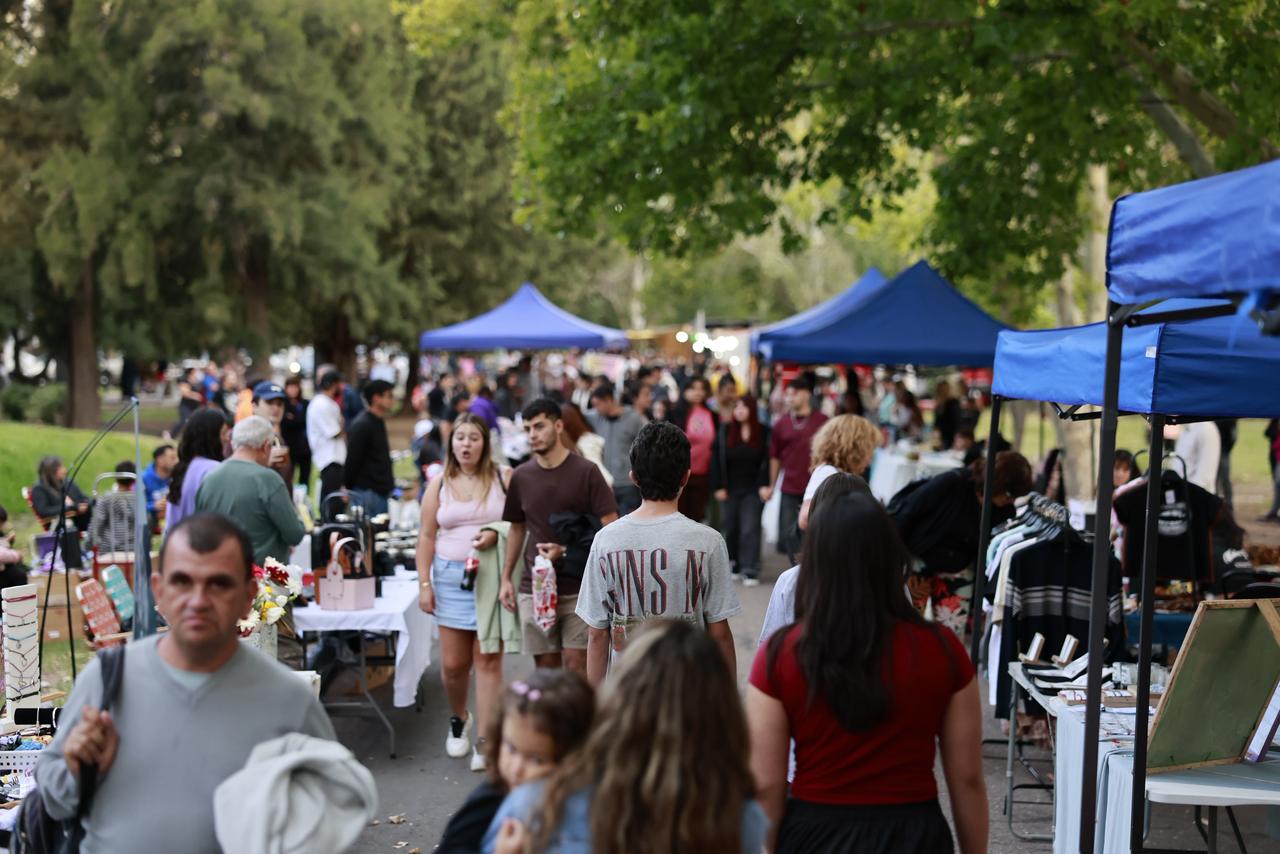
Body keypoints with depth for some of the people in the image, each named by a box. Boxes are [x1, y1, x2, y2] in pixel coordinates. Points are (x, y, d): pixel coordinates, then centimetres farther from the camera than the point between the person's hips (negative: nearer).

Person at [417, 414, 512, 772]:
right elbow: (426, 537, 8)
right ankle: (459, 720, 33)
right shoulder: (439, 485, 8)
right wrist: (425, 584, 3)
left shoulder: (504, 479, 1)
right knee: (453, 663, 5)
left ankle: (485, 742, 0)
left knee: (488, 660, -3)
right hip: (451, 577, 2)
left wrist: (497, 534, -17)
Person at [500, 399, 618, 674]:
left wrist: (567, 549, -16)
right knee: (545, 667, 6)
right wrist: (506, 578, 11)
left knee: (577, 665, -5)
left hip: (578, 588, -3)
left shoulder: (585, 471, -5)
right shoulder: (521, 476, 7)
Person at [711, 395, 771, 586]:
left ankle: (750, 571, -5)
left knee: (750, 530, -6)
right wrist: (718, 487, -4)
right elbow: (717, 459, 0)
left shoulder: (763, 433, -1)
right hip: (730, 489, 2)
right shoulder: (725, 431, 0)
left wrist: (765, 485, -12)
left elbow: (767, 460, -3)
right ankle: (732, 567, 20)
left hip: (753, 490, -2)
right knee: (729, 529, 8)